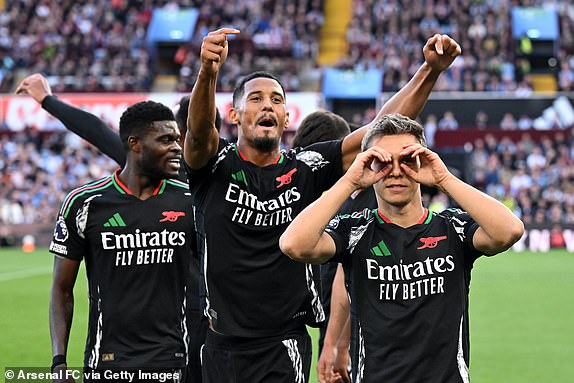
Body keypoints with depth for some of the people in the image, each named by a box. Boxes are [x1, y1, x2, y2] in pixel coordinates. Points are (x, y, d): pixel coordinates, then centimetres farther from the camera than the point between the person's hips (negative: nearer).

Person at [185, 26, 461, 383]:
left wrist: (431, 70, -15)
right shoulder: (217, 163, -2)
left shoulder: (305, 168, 2)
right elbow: (199, 132, -25)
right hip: (222, 345, 0)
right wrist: (208, 73, -47)